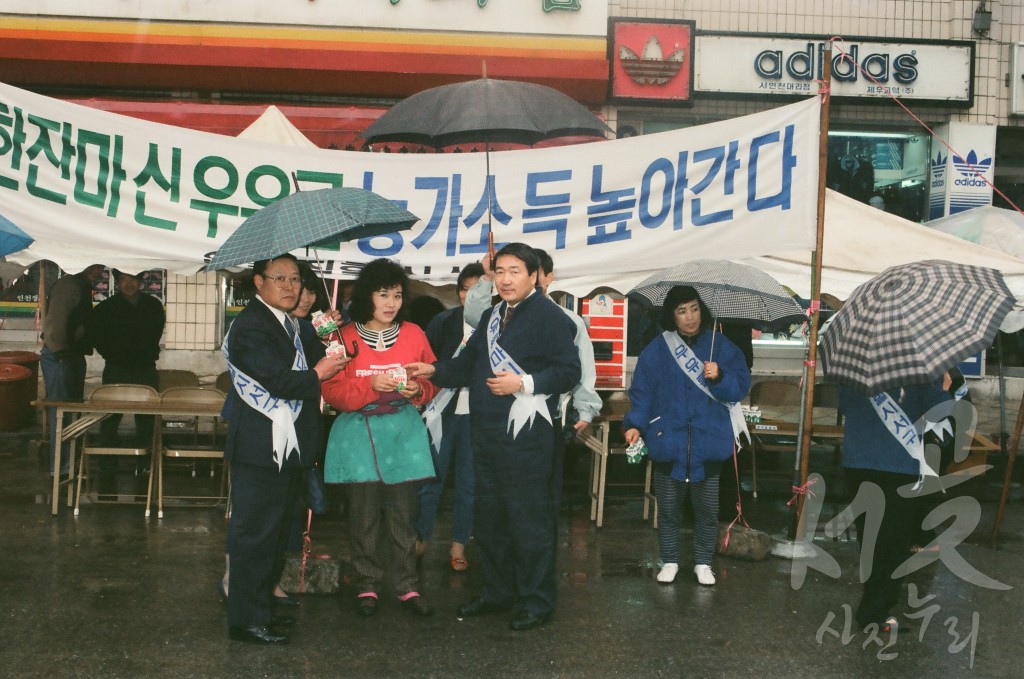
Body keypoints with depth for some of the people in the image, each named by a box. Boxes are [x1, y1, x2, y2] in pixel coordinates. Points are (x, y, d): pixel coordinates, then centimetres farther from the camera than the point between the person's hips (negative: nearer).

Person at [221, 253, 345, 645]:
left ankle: (262, 608, 28)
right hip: (260, 450, -10)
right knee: (255, 533, -4)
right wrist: (317, 374, -9)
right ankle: (246, 620, 3)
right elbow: (279, 381, -23)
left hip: (286, 449, 10)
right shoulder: (251, 325, -14)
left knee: (276, 532, 17)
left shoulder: (289, 324, 18)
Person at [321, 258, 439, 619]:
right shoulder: (346, 337, -1)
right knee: (364, 514, 2)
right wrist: (371, 387, -20)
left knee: (402, 514, 2)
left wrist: (418, 390, -12)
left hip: (404, 430, 1)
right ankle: (367, 585, 13)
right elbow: (333, 392, -5)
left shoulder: (414, 334, 5)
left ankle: (407, 585, 11)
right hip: (359, 433, -1)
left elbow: (432, 382, 10)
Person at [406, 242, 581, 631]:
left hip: (526, 437, -9)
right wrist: (434, 371, 7)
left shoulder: (550, 317, -10)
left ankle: (536, 602, 9)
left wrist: (523, 383, -23)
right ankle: (496, 592, 30)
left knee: (529, 519, -3)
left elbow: (568, 372, -15)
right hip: (487, 435, 9)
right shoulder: (491, 317, 18)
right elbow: (469, 365, 23)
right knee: (488, 517, 17)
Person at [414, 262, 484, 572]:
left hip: (476, 416, -1)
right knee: (431, 479, 5)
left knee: (468, 483, 9)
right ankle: (419, 541, 18)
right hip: (443, 411, 1)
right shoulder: (443, 321, 2)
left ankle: (458, 546, 21)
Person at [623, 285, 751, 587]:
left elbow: (741, 387, -1)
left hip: (708, 443, 0)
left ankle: (703, 562, 24)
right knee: (668, 507, 10)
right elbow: (642, 391, -2)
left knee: (707, 509, 9)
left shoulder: (720, 346, 1)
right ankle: (669, 561, 25)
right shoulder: (656, 350, 1)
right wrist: (635, 424, -15)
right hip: (668, 441, 0)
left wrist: (719, 377, -20)